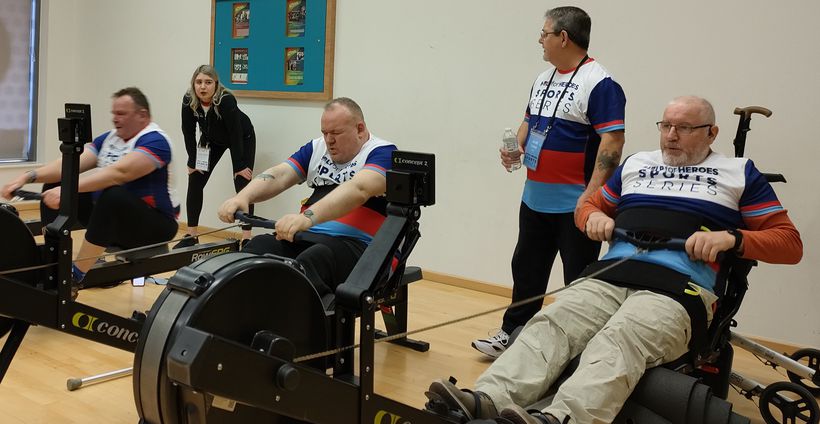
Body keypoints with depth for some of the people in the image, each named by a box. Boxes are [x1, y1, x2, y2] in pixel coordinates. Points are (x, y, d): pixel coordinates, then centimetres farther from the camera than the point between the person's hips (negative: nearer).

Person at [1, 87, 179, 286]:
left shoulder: (155, 141, -17)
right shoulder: (107, 139, 9)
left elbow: (119, 172, -32)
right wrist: (28, 177, -18)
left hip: (153, 224, -8)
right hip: (111, 218, 8)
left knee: (114, 195, -38)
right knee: (55, 186, 3)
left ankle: (76, 274, -28)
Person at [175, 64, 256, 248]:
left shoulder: (226, 100, -37)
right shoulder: (188, 101, -25)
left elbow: (236, 134, -31)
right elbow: (189, 133, -14)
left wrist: (240, 166, -26)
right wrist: (193, 162, -10)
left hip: (243, 139, -4)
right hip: (213, 140, 5)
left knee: (242, 185, -12)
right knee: (195, 182, -1)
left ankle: (247, 237, -8)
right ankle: (191, 235, 8)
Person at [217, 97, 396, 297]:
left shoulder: (383, 153, -2)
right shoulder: (317, 148, 18)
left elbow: (358, 190, -22)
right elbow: (279, 175, 5)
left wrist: (308, 217, -38)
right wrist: (242, 197, -17)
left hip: (359, 244, -6)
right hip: (308, 237, 6)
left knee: (310, 261, -37)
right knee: (257, 248, -23)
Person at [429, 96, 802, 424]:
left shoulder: (739, 173, 17)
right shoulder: (636, 163, 28)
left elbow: (789, 241, 12)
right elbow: (588, 206, 37)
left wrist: (730, 238, -8)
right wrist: (595, 217, 11)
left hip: (679, 288, -4)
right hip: (611, 275, 4)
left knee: (617, 343, -35)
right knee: (550, 323, -26)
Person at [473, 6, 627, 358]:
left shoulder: (599, 84, -14)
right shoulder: (543, 80, 11)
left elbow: (612, 141, -20)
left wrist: (590, 196, -25)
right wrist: (516, 148, 1)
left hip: (574, 205, -8)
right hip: (535, 198, 8)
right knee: (526, 269, 17)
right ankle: (511, 334, 30)